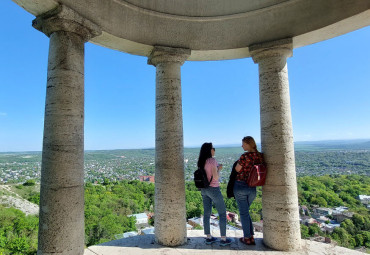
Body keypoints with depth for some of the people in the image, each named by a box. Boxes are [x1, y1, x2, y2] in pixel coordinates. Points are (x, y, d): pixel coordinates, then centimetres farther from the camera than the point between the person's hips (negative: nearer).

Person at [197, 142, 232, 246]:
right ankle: (223, 239, 12)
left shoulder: (201, 162, 5)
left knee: (207, 213, 13)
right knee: (222, 213, 7)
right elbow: (216, 177, -22)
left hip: (204, 190, 7)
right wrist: (219, 169, -4)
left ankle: (208, 237, 22)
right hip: (213, 189, -7)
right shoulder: (212, 160, -18)